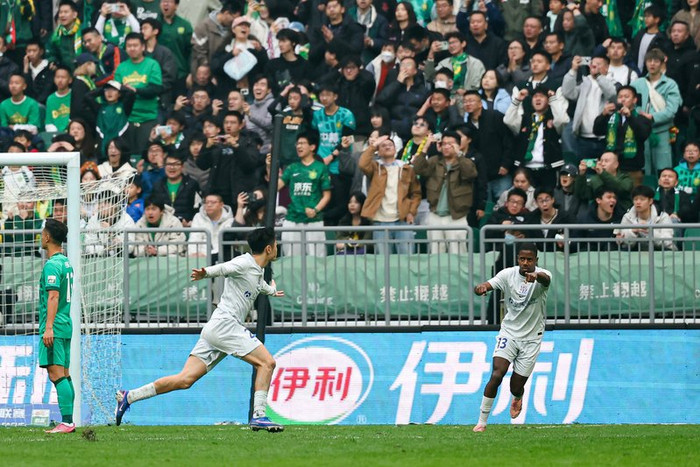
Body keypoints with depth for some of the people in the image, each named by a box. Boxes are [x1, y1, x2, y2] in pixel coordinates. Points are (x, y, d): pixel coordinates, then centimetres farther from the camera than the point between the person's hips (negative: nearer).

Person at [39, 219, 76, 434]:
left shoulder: (52, 265, -13)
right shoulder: (66, 262, 16)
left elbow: (53, 296, -21)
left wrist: (48, 327, -25)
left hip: (54, 328, -10)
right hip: (66, 324, 10)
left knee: (56, 374, -12)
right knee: (64, 375, 10)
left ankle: (66, 421, -19)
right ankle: (68, 421, 11)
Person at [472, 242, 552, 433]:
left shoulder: (541, 275, -14)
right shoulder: (508, 274, -8)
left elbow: (546, 279, -39)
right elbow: (488, 285, -19)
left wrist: (536, 276, -64)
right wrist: (481, 287, -45)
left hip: (531, 338, 0)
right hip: (509, 332, 1)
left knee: (516, 387, 3)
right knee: (497, 375, -20)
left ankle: (517, 398, 42)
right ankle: (482, 421, -10)